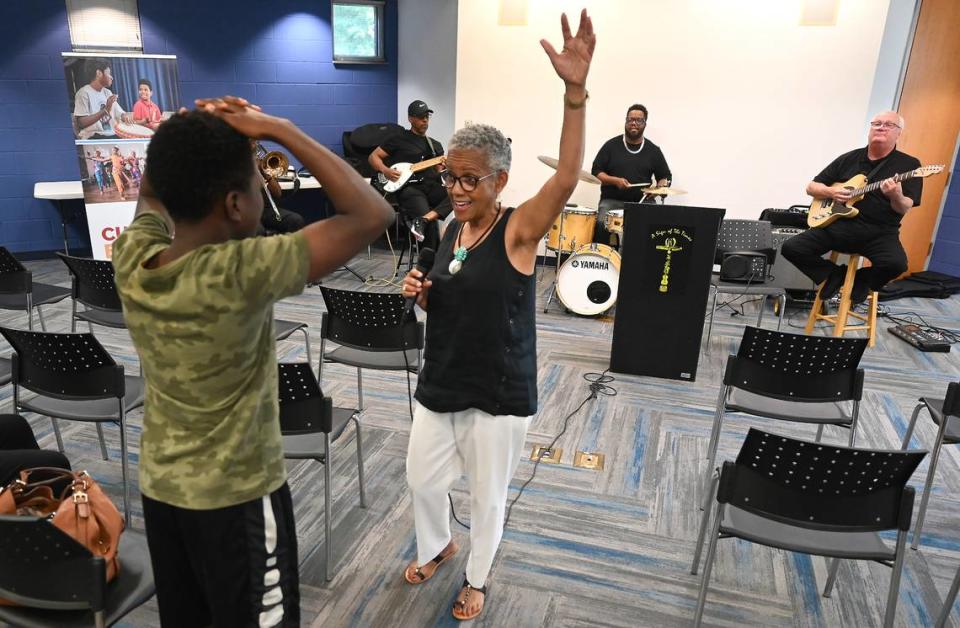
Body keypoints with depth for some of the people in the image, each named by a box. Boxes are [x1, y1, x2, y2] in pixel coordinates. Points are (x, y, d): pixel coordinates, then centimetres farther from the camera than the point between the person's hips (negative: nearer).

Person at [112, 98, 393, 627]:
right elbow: (373, 215, -27)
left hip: (159, 485, 6)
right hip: (236, 495, -6)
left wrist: (193, 131, -4)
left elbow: (152, 191, 13)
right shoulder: (240, 275, -30)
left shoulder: (130, 259, -11)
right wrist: (281, 130, -22)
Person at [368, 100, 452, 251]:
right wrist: (386, 171, -9)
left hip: (431, 186, 5)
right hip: (408, 187, -5)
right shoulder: (399, 139, 10)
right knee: (431, 223, -31)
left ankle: (422, 220, -36)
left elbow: (440, 172, 18)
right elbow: (373, 156, 10)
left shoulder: (435, 145, 23)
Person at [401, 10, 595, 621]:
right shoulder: (452, 230, 2)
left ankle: (477, 578, 42)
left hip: (498, 394, -6)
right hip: (441, 384, 6)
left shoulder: (519, 229, -17)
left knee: (488, 496, 15)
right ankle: (436, 547, 52)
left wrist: (575, 91, -44)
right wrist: (421, 293, -9)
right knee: (423, 479, 21)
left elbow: (567, 177, -35)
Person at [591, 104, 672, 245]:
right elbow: (596, 172, 3)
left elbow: (665, 176, 18)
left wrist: (660, 188, -5)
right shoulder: (611, 145, 4)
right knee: (601, 225, -30)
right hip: (612, 200, -1)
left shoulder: (653, 150, 10)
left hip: (642, 201, 2)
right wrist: (615, 181, -14)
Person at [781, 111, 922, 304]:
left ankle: (862, 280, 3)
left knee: (896, 264, -33)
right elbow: (811, 187, 15)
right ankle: (834, 274, 6)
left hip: (879, 232, -2)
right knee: (790, 248, -18)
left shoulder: (909, 164, 3)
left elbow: (905, 209, -6)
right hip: (837, 225, 3)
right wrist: (830, 191, -7)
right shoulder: (848, 159, 12)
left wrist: (896, 196, -29)